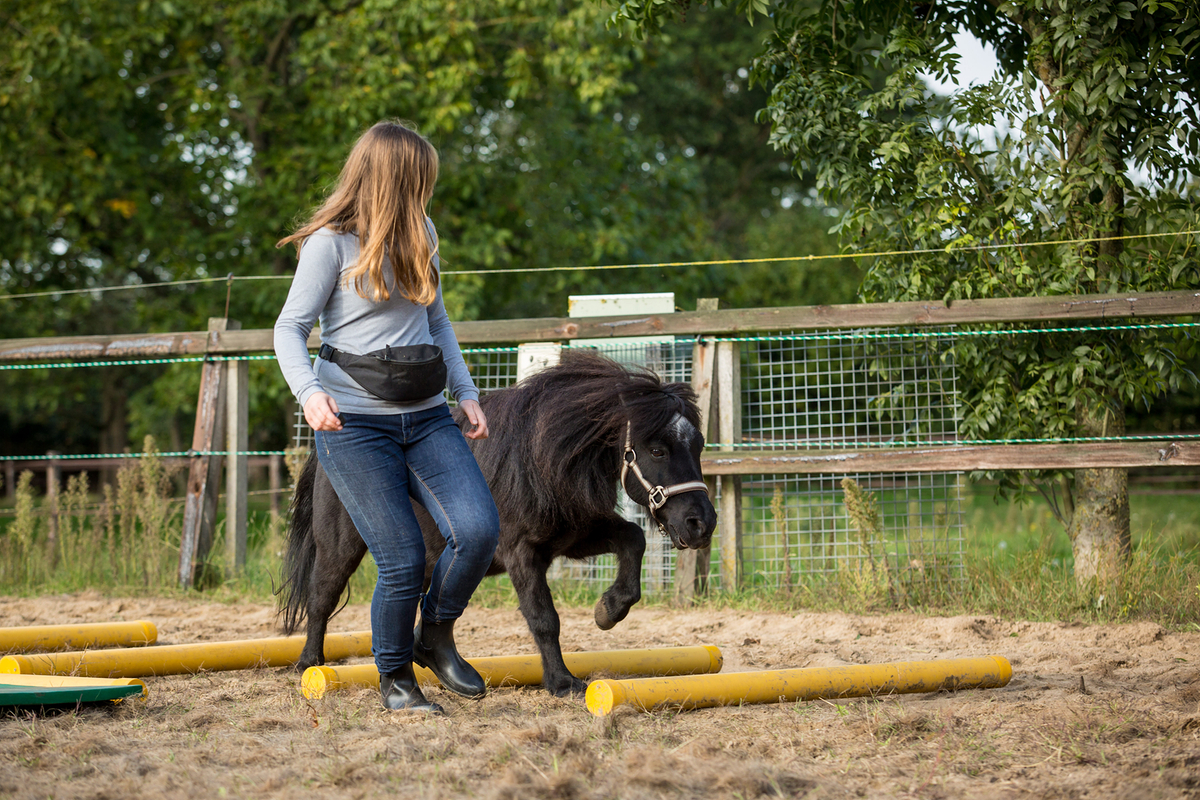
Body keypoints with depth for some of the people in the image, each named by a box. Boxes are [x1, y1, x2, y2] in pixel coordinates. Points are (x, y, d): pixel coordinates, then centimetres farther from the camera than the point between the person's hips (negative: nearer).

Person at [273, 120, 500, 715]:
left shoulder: (420, 233, 14)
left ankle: (436, 636, 11)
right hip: (353, 421, -5)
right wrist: (308, 391, -24)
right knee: (403, 560, -10)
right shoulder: (331, 242, -5)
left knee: (479, 529, -15)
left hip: (426, 417, 5)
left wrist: (467, 394, 12)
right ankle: (395, 677, 14)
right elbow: (290, 328, -6)